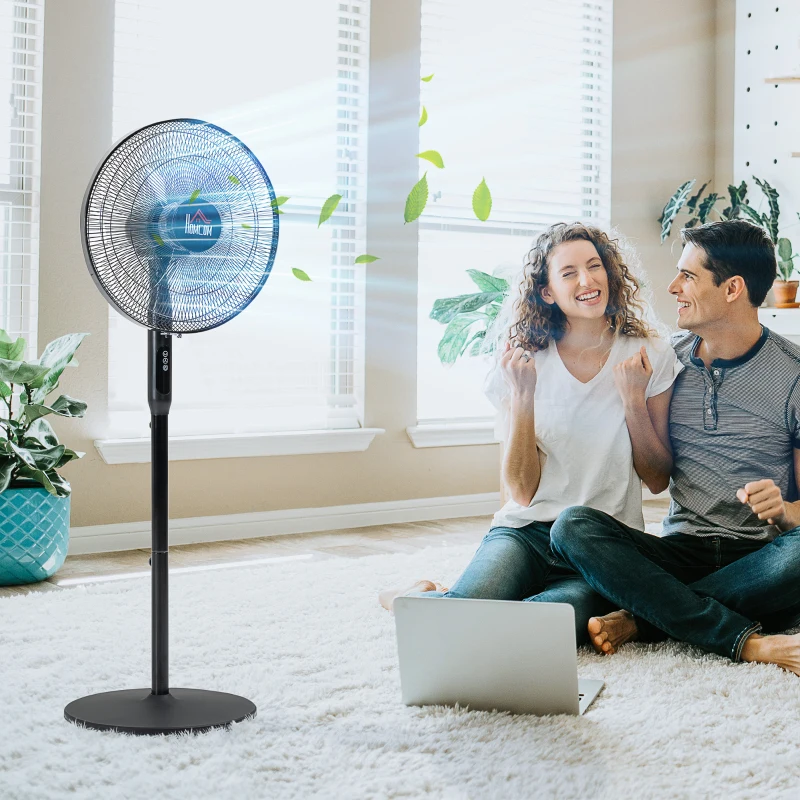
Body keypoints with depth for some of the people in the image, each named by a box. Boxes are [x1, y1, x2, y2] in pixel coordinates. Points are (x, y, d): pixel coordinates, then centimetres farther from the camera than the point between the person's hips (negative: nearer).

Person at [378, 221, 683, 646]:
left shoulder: (649, 356, 2)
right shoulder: (527, 362, 2)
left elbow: (658, 480, 4)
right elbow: (522, 491, -4)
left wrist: (634, 399, -10)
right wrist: (522, 395, -14)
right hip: (526, 532, 1)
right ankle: (418, 598, 6)